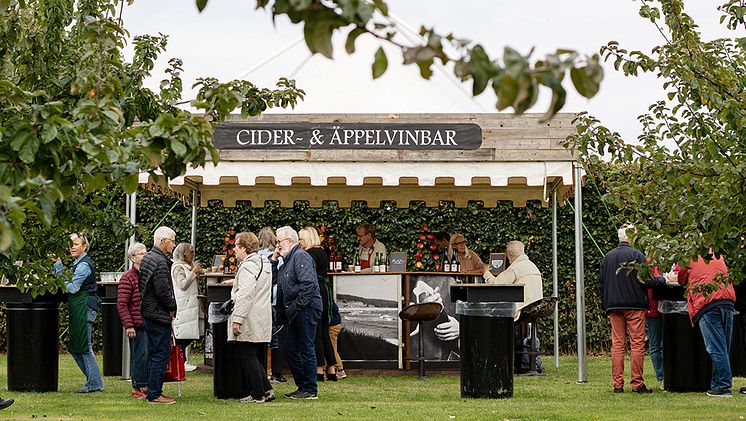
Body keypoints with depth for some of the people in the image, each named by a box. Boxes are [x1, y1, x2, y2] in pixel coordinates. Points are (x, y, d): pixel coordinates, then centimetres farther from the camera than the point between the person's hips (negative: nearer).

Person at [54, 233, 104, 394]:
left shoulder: (84, 265, -12)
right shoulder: (78, 263, 18)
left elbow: (72, 288, -16)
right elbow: (65, 282, 18)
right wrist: (58, 265, 12)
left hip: (84, 307, -10)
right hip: (78, 308, 10)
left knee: (84, 347, -8)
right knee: (73, 346, 12)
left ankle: (95, 384, -3)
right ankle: (93, 380, 16)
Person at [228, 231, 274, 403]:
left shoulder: (248, 266, -15)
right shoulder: (265, 263, 15)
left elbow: (245, 294, -22)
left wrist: (237, 320, -22)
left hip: (250, 321, -10)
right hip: (262, 321, 10)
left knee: (247, 357, -3)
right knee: (257, 357, 14)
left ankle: (257, 394, -2)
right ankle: (266, 390, 12)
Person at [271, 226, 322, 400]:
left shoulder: (301, 257, -12)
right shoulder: (288, 259, 18)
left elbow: (308, 283, -22)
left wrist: (298, 305, -20)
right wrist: (273, 260, 11)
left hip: (306, 310, -10)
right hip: (296, 313, 10)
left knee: (306, 349, -6)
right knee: (292, 349, 13)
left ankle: (310, 390, -2)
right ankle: (302, 387, 19)